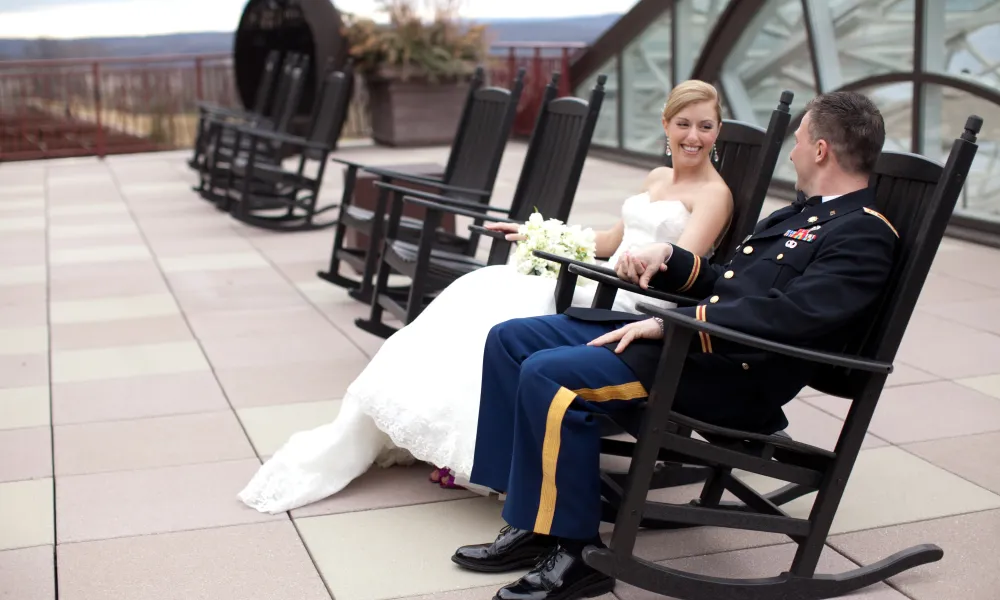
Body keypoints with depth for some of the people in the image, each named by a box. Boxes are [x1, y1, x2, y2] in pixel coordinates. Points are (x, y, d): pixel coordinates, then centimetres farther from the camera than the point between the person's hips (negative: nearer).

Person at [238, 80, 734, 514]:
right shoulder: (656, 178, 22)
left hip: (636, 307, -8)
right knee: (483, 293, -12)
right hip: (601, 289, 8)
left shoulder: (714, 194, -2)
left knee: (509, 315, -27)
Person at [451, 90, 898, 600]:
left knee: (549, 375, -27)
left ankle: (575, 550, -11)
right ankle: (529, 523, 3)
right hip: (679, 335, 10)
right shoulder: (805, 212, 22)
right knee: (510, 340, 2)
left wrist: (670, 323, -23)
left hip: (732, 373, -10)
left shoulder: (864, 234, -9)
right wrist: (667, 257, 8)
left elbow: (790, 313, -24)